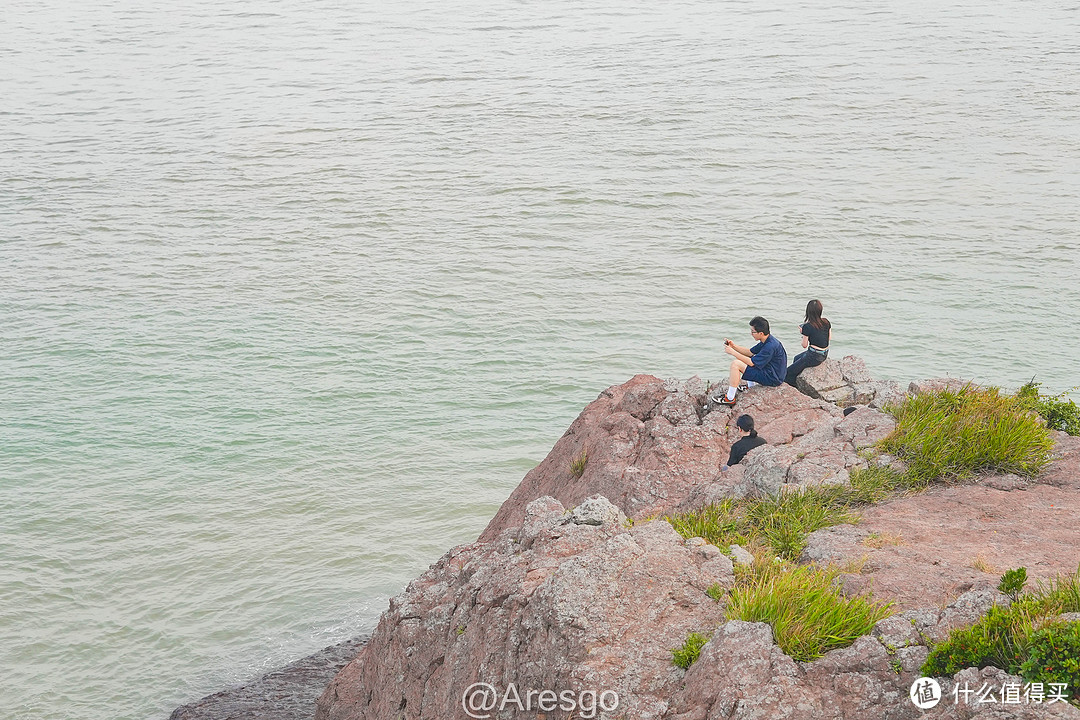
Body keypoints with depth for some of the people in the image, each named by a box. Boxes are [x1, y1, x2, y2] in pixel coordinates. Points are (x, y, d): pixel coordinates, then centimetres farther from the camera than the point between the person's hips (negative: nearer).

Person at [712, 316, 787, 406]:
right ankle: (751, 386, 29)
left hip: (771, 379, -10)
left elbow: (751, 363, -24)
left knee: (735, 364, -16)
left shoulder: (771, 346, -27)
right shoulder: (767, 341, 4)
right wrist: (733, 346, 3)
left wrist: (733, 352, -18)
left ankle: (730, 398, -10)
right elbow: (750, 352, 15)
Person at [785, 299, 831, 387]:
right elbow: (829, 337, 12)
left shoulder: (807, 327, -19)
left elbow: (804, 345, -11)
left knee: (790, 373, 5)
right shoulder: (826, 322, -2)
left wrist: (803, 333, 3)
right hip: (824, 355, 9)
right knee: (796, 358, 32)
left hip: (814, 357, -8)